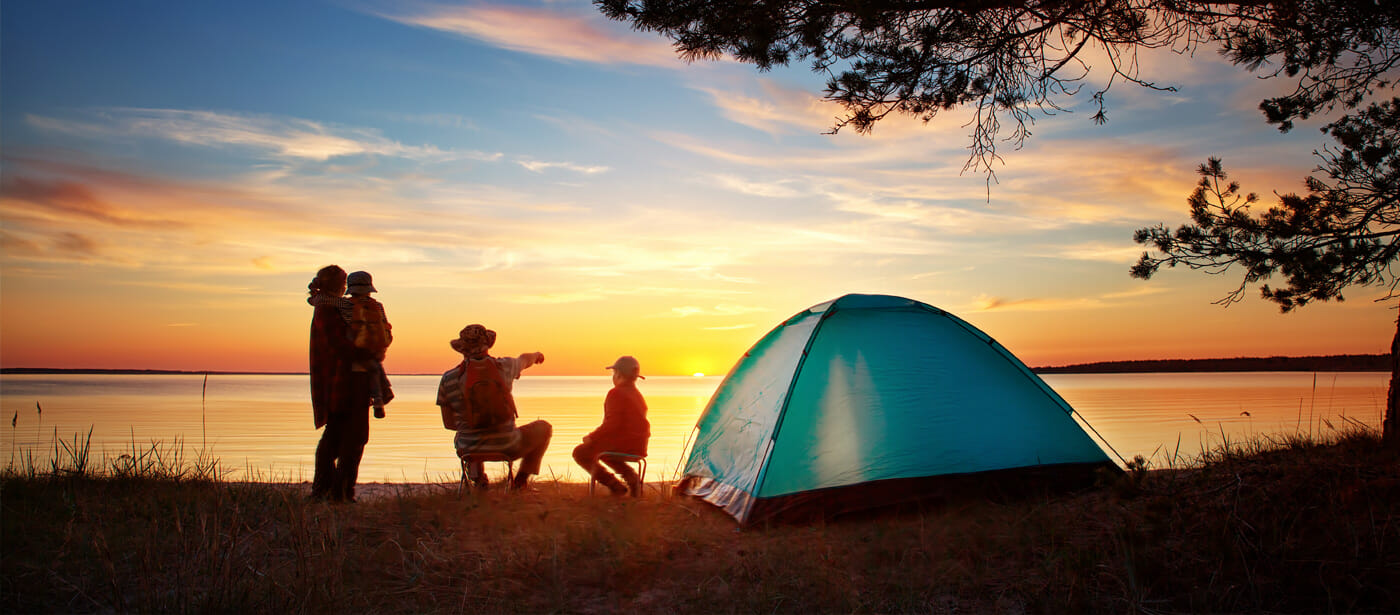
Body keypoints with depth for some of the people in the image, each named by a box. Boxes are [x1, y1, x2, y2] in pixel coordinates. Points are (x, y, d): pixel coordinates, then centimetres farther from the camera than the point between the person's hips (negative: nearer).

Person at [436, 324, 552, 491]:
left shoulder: (448, 379, -9)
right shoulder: (504, 366, -8)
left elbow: (448, 423, 2)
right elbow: (525, 360, 18)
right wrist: (536, 355, 43)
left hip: (469, 450, 2)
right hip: (507, 448, -2)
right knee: (543, 428, 26)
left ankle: (477, 477, 23)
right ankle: (521, 478, 19)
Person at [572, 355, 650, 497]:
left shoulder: (616, 393, -14)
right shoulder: (638, 395, 14)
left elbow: (612, 423, -22)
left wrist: (592, 437, -11)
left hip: (621, 443, -9)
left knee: (580, 452, 6)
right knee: (601, 449, 34)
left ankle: (615, 485, -4)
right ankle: (631, 476, 13)